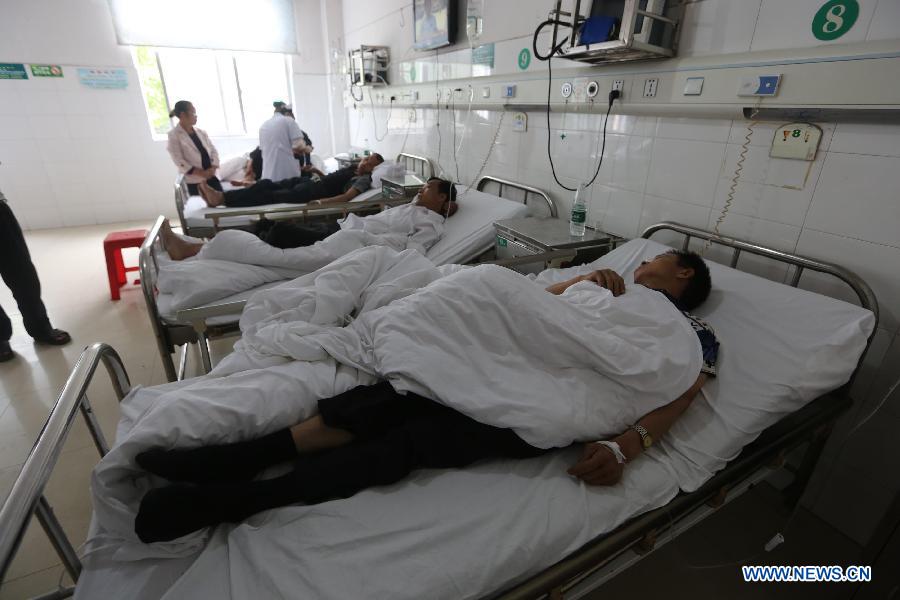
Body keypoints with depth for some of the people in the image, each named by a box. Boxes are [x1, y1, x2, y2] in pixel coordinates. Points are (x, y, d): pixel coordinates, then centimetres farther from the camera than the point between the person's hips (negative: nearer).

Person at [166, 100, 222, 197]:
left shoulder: (201, 132, 11)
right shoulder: (174, 135, -5)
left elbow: (213, 150, 9)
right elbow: (179, 161, -11)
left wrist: (213, 168, -9)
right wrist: (201, 173, -18)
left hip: (212, 177, 5)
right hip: (195, 181, -5)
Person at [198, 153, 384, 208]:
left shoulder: (364, 179, -6)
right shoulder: (352, 168, 23)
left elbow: (348, 196, -24)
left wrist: (322, 201, -36)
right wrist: (317, 171, 23)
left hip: (316, 191, -9)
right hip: (310, 181, 9)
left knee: (274, 196, -22)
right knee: (267, 184, -7)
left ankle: (222, 199, -25)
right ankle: (221, 195, -15)